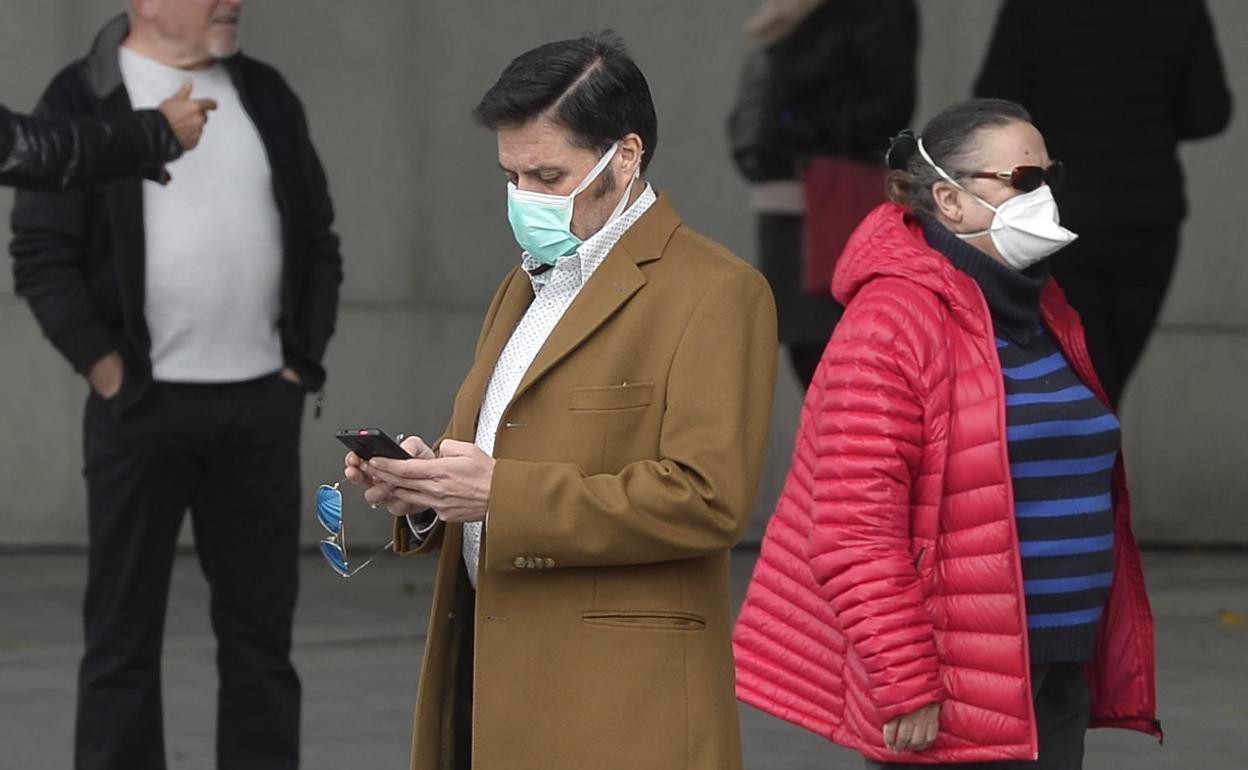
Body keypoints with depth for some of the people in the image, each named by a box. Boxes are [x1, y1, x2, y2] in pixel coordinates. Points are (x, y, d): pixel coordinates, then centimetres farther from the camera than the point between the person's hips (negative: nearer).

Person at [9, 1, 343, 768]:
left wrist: (304, 359, 6)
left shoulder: (266, 95, 11)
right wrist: (109, 371, -11)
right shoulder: (84, 101, -3)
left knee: (261, 622, 7)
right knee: (124, 627, 1)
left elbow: (318, 239, 16)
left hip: (263, 404, 4)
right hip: (143, 404, -4)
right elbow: (42, 256, -6)